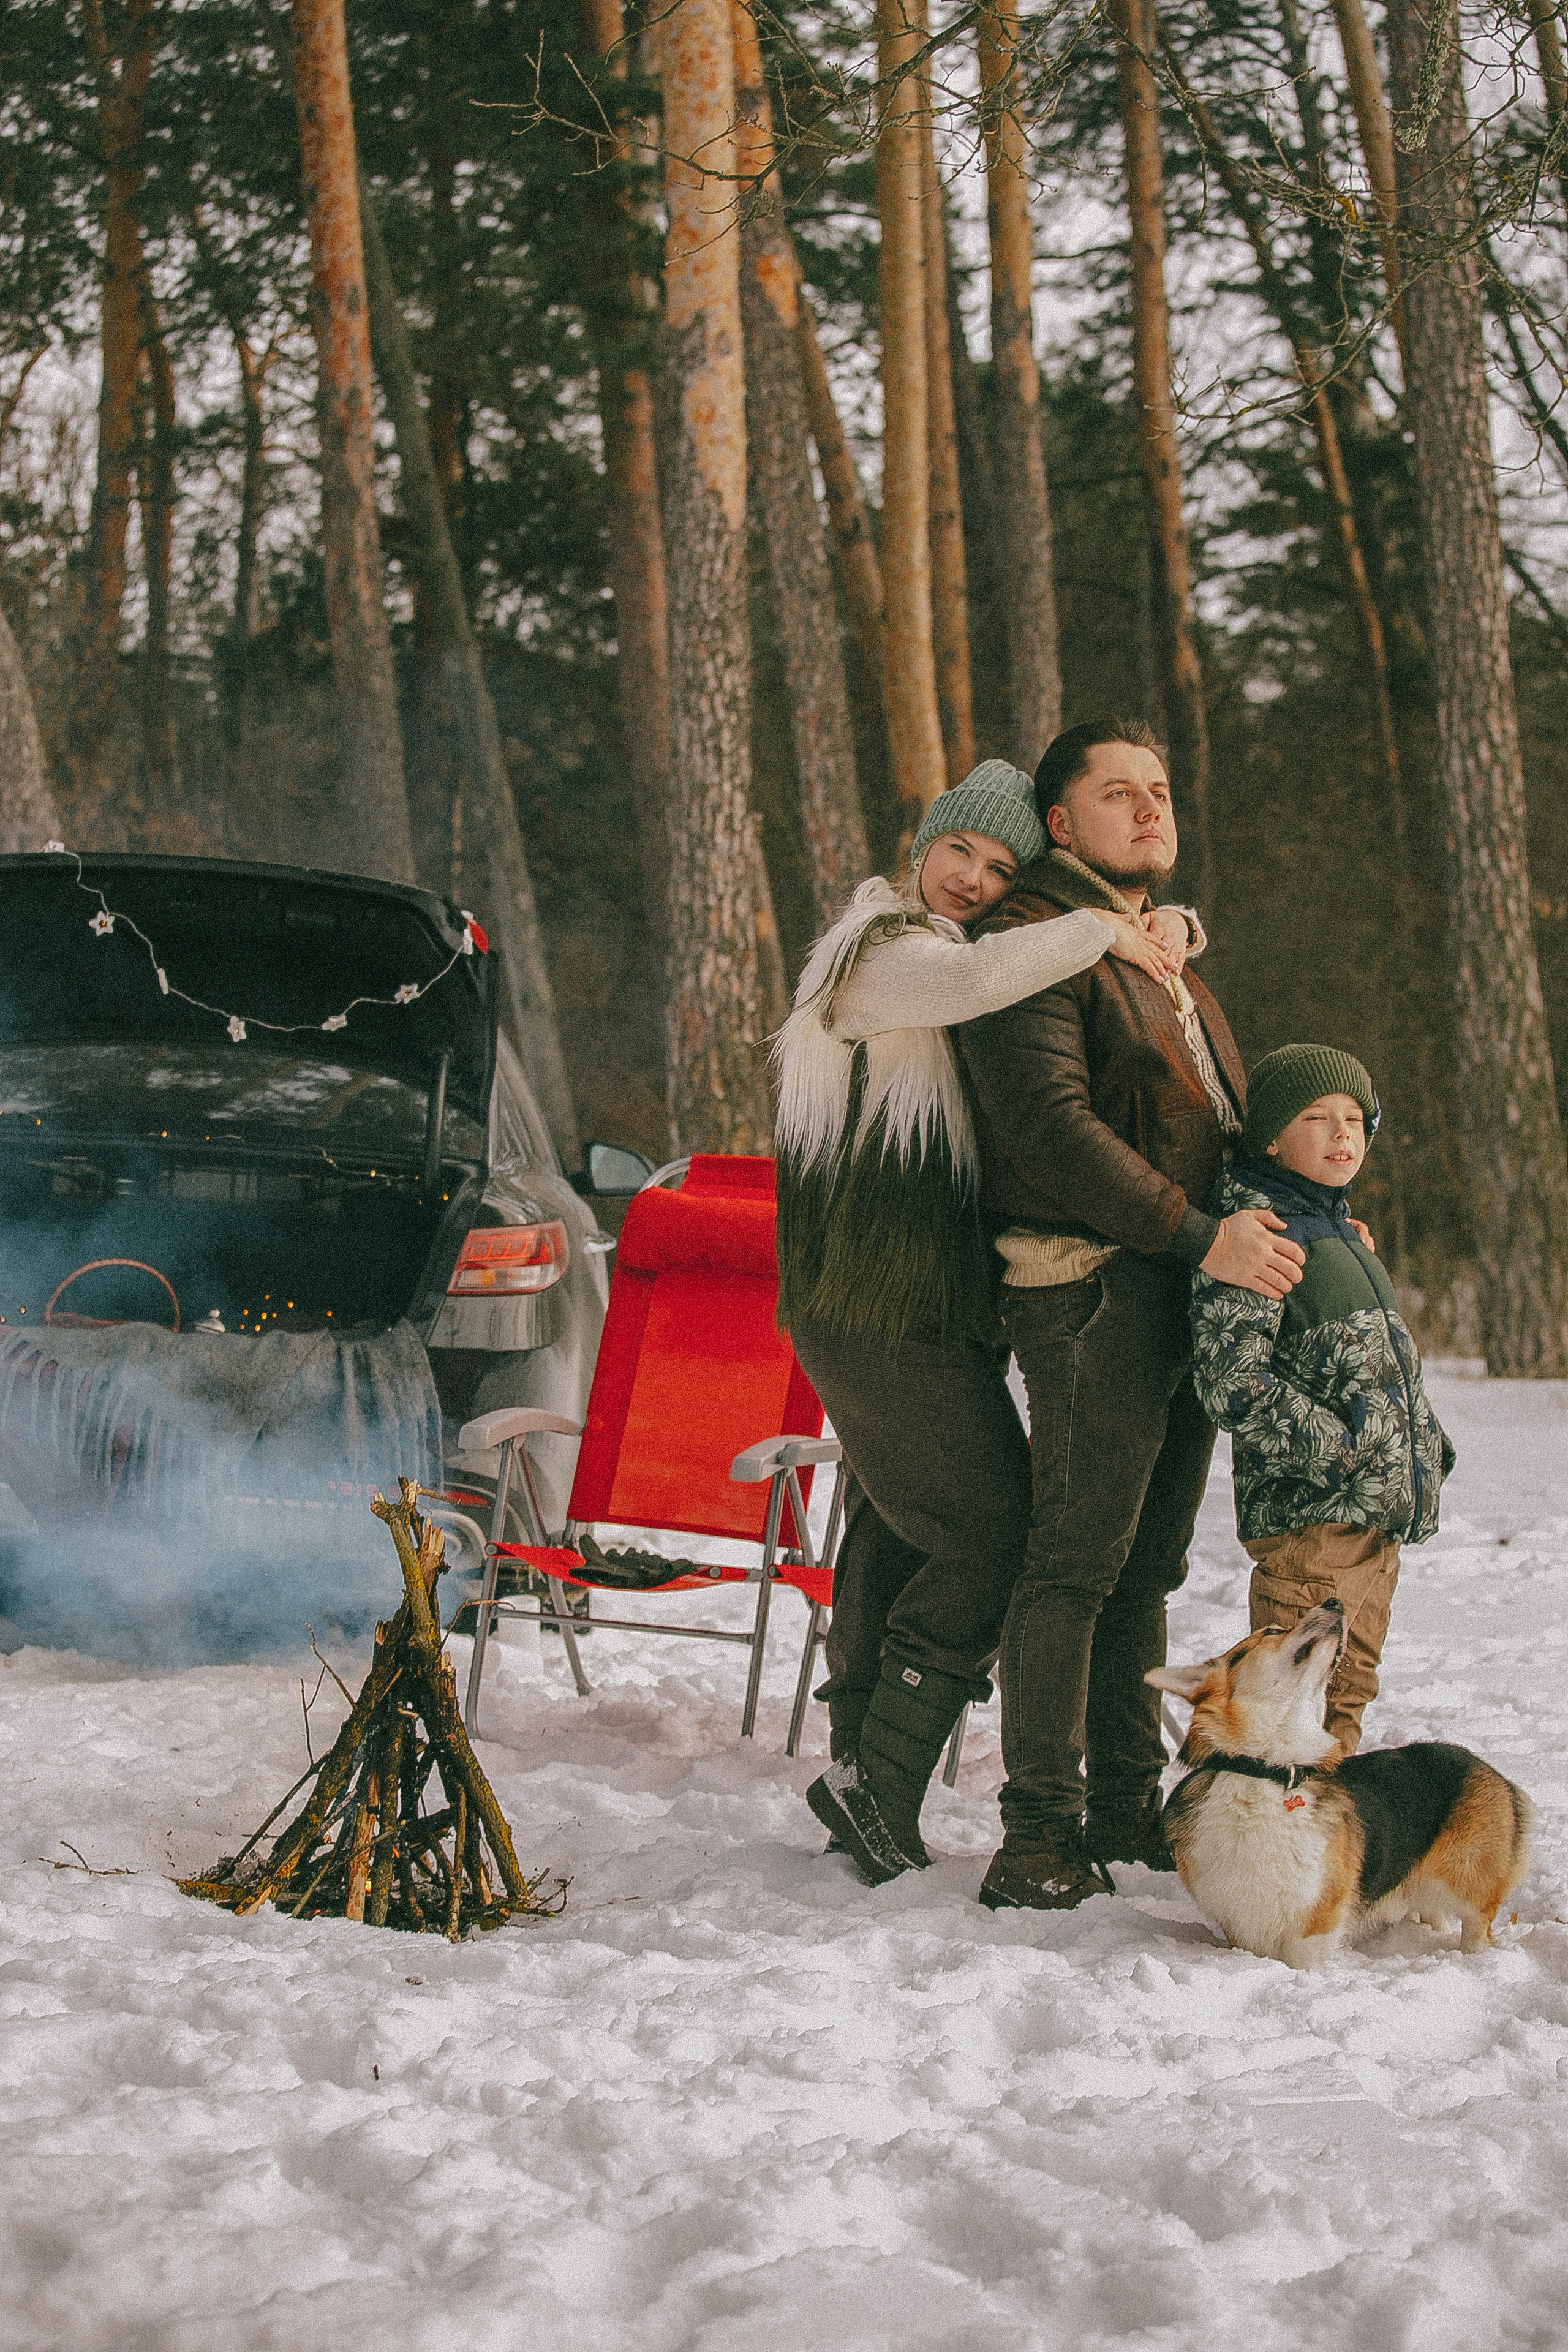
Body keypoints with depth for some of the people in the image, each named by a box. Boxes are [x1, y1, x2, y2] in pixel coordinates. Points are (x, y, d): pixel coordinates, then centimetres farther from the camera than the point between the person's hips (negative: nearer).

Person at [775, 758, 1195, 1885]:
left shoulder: (974, 954, 18)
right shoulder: (881, 953, -10)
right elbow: (972, 978, -35)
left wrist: (1164, 929, 3)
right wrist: (1102, 932, -22)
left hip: (942, 1301, 10)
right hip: (881, 1302, -10)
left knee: (901, 1530, 13)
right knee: (993, 1529, -11)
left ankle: (864, 1771, 20)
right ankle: (876, 1782, -7)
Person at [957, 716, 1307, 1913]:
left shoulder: (1164, 949, 24)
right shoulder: (1034, 939, -7)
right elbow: (1051, 1123, -19)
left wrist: (1294, 1212, 12)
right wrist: (1202, 1234, -22)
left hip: (1191, 1281, 9)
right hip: (1091, 1284, -9)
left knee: (1149, 1563, 12)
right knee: (1078, 1556, -10)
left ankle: (1128, 1804, 19)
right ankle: (1041, 1827, -6)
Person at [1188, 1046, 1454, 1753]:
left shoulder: (1341, 1235, 19)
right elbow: (1232, 1381, -20)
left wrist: (1425, 1443, 15)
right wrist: (1341, 1455, -20)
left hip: (1379, 1509, 9)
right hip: (1307, 1510, -9)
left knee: (1348, 1688, 16)